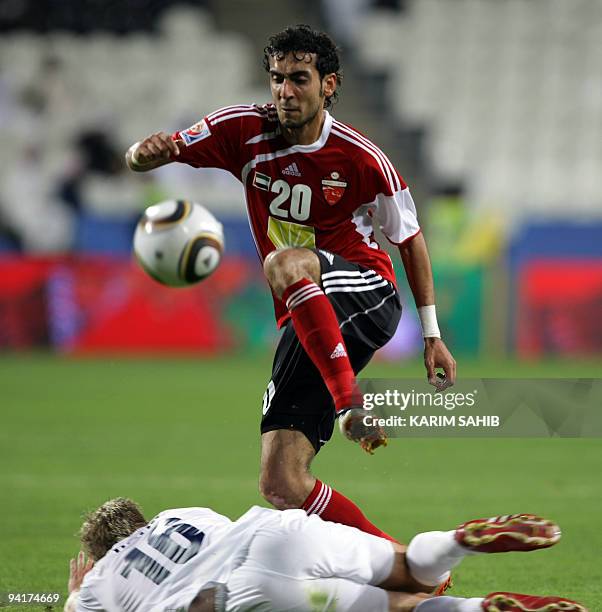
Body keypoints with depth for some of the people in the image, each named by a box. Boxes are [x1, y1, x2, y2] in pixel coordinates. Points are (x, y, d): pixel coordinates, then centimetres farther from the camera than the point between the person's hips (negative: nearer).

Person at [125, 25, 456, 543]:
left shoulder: (362, 159, -8)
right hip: (304, 327, 4)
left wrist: (432, 334, 5)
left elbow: (410, 238, 7)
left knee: (283, 263, -38)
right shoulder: (245, 131, -2)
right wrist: (146, 151, -29)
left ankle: (350, 402, -36)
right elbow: (139, 159, -3)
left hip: (368, 298, -4)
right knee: (281, 485, -11)